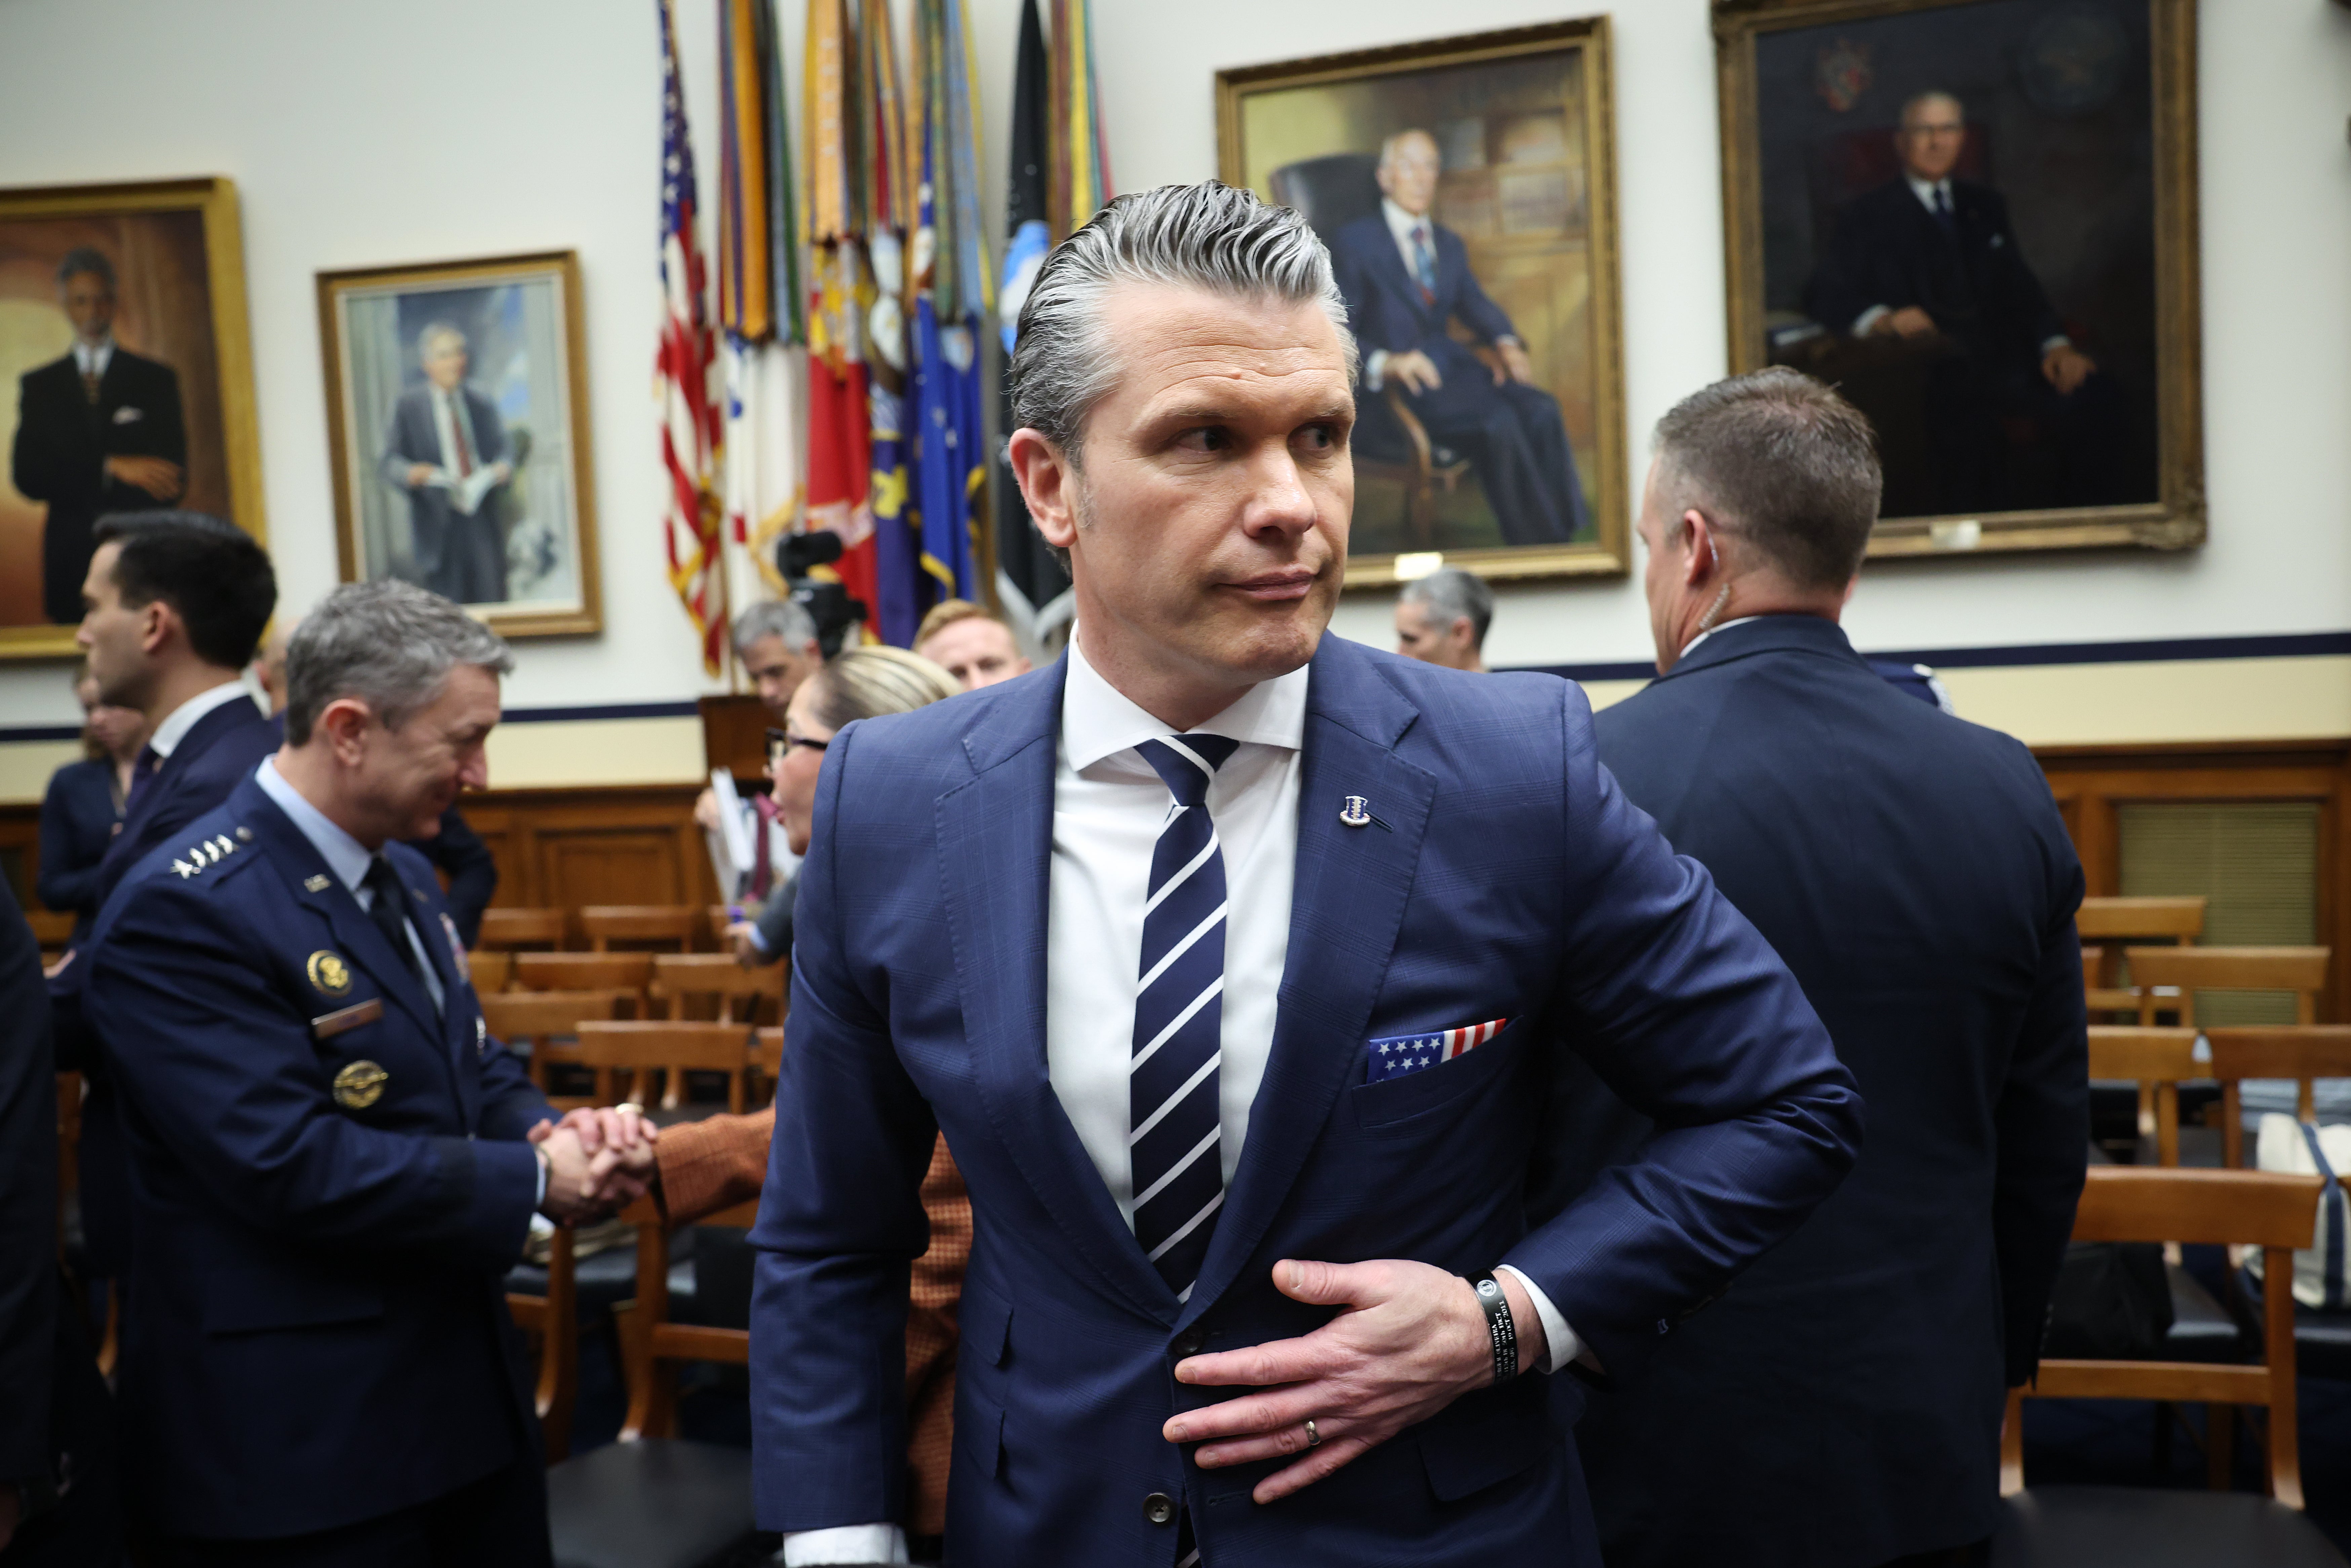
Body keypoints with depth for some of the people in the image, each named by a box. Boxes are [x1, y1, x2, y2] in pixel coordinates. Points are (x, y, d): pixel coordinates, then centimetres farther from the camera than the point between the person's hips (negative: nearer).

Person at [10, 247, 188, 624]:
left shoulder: (157, 380, 8)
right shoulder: (39, 385, 14)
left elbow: (173, 483, -1)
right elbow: (27, 479, 1)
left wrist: (67, 480, -6)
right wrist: (110, 469, -12)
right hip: (70, 564, 1)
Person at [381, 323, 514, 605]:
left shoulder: (483, 407, 16)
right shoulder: (409, 407, 7)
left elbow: (501, 453, 13)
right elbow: (391, 462, 3)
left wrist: (504, 468, -11)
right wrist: (412, 473, -19)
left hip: (484, 521, 3)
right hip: (438, 525, -3)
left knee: (492, 603, -2)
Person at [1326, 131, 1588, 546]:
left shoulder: (1449, 244, 25)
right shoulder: (1354, 242, 3)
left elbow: (1476, 305, 16)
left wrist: (1506, 343, -7)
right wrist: (1386, 364, -26)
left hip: (1454, 367, 6)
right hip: (1395, 387, -6)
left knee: (1540, 410, -23)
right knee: (1499, 422, -31)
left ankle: (1571, 539, -25)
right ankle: (1534, 547, -25)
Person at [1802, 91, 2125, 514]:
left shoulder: (1986, 206, 28)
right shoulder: (1868, 217, 12)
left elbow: (2021, 288, 20)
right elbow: (1823, 293, -1)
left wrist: (2055, 344, 0)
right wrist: (1883, 320, -21)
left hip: (2004, 361, 5)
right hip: (1927, 365, -4)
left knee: (2096, 400, -24)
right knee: (1973, 425, -38)